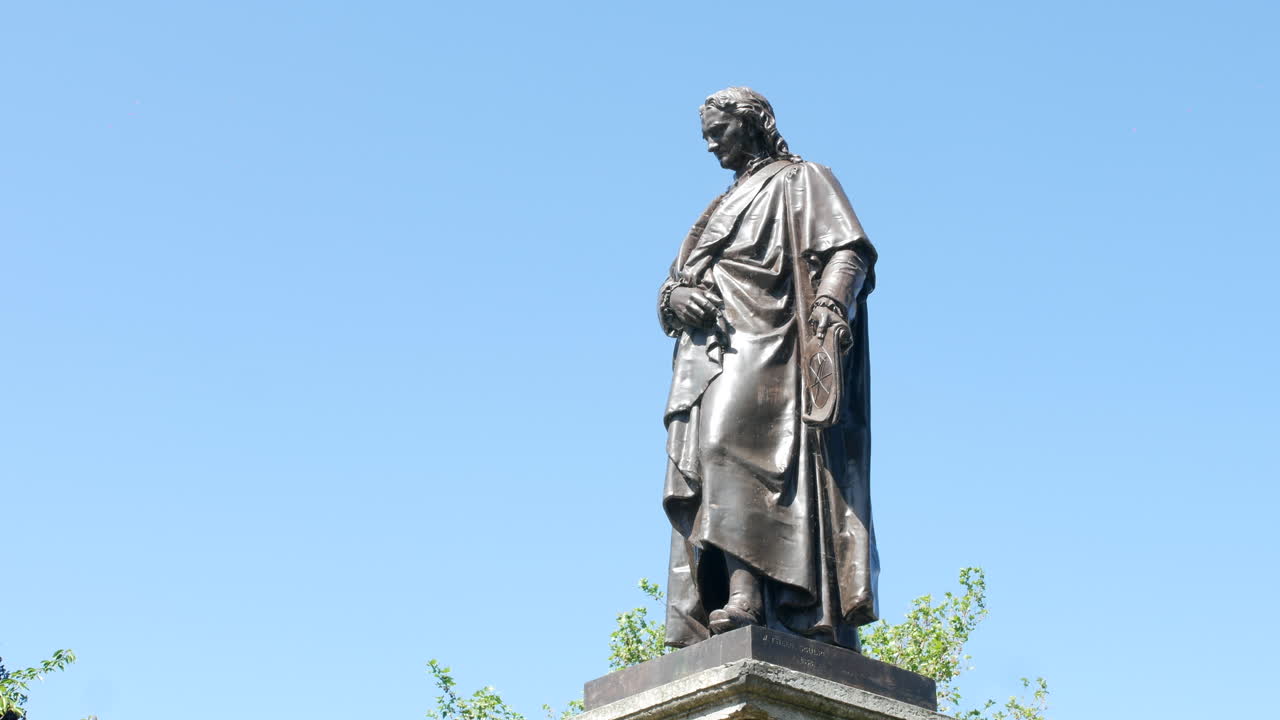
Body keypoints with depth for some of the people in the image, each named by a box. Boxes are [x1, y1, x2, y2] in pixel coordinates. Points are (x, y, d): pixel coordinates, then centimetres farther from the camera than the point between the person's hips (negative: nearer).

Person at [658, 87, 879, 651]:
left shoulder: (800, 180, 15)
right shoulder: (723, 208, 35)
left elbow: (848, 250, -1)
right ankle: (706, 624, -16)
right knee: (700, 475, -8)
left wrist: (831, 304, -21)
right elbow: (672, 286, 28)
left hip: (765, 345, -7)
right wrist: (675, 296, 2)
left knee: (728, 443, -30)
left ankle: (745, 596, -42)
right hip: (710, 352, 7)